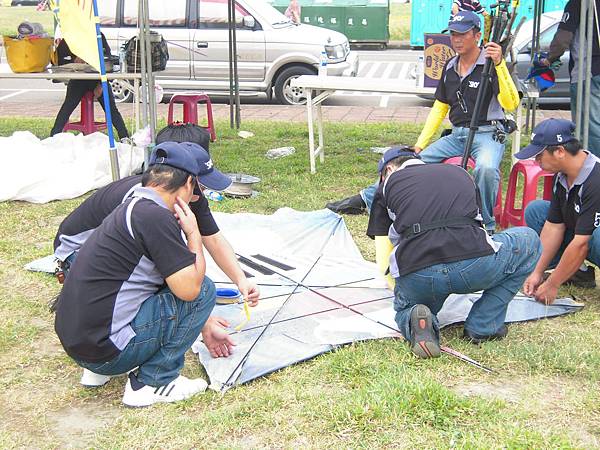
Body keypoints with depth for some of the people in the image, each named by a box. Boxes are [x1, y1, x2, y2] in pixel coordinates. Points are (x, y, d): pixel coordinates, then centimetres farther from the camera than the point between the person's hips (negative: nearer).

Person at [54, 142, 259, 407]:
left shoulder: (132, 208, 16)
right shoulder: (155, 217, -16)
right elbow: (189, 288, -18)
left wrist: (205, 328, 34)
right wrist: (193, 233, -2)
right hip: (106, 349, -9)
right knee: (203, 289, -2)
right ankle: (153, 383, 3)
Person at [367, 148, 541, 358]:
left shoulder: (388, 184, 23)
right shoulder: (459, 172, 30)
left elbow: (384, 261, 21)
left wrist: (399, 292, 41)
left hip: (415, 277, 1)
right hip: (474, 268, 0)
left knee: (405, 309, 38)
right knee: (529, 241, 30)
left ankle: (415, 320, -2)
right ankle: (483, 326, 19)